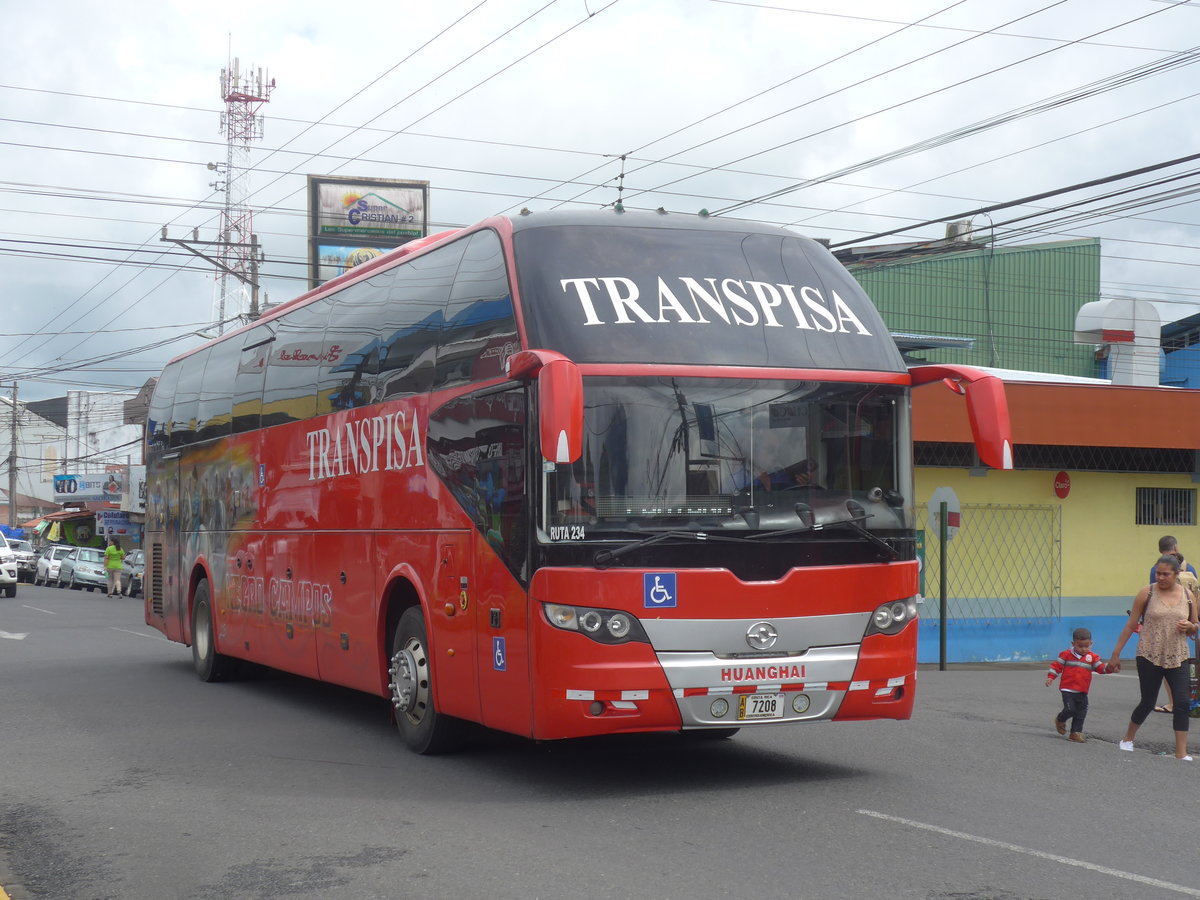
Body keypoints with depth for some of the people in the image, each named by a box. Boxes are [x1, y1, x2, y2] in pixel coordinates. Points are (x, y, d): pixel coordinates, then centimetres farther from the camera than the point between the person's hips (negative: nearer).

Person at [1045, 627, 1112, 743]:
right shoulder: (1066, 654, -2)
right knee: (1070, 709, -12)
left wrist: (1109, 668, -19)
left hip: (1082, 692, 4)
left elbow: (1101, 668, 2)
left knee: (1081, 713, 4)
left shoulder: (1092, 657, 6)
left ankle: (1076, 732, 15)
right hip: (1068, 689, -4)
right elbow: (1057, 665, 1)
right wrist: (1050, 677, -8)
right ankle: (1060, 720, 18)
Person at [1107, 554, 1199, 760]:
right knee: (1148, 702, 6)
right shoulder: (1147, 593, -3)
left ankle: (1181, 753, -5)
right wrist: (1116, 654, 0)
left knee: (1182, 703, -9)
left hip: (1177, 658, 2)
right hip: (1150, 656, -2)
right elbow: (1130, 625, 1)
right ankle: (1127, 739, 30)